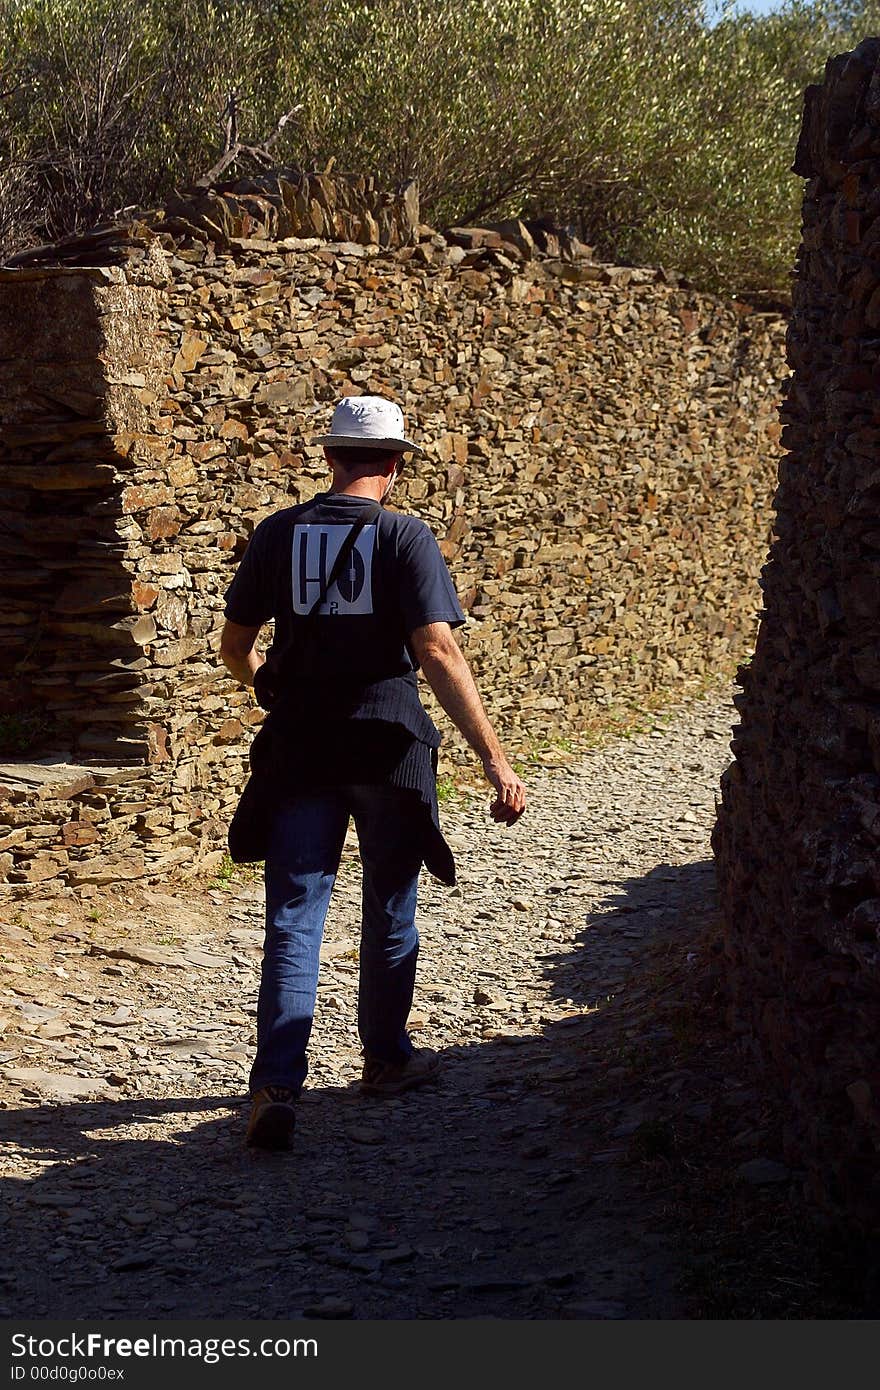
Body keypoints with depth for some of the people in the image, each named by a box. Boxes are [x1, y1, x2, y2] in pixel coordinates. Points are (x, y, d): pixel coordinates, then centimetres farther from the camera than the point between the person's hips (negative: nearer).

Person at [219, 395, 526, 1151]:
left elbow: (236, 646, 10)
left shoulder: (278, 533, 2)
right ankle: (386, 1056, 32)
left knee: (294, 918, 1)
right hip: (388, 747, -2)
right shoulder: (405, 536, -8)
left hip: (302, 748, 2)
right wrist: (495, 757, -20)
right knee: (389, 910, 17)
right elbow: (437, 650, -18)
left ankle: (277, 1084, -13)